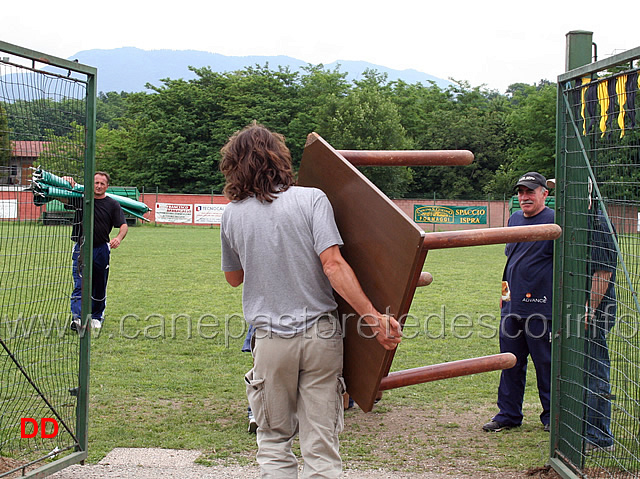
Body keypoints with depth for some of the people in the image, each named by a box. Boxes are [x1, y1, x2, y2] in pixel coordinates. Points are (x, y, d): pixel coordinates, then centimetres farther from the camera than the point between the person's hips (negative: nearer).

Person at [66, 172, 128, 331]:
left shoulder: (112, 204, 3)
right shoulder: (80, 198, 2)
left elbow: (124, 225, -4)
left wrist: (119, 238, -25)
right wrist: (67, 183, -16)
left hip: (102, 249, 1)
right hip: (81, 249, -1)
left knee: (100, 286, 11)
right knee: (80, 285, -11)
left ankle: (96, 317, 27)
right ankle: (77, 318, -20)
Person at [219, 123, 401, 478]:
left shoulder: (232, 214, 3)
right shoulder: (311, 199, -5)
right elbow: (333, 265, -16)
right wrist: (374, 317, -17)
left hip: (271, 340, 1)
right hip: (320, 333, -1)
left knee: (274, 439, 15)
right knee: (321, 443, 6)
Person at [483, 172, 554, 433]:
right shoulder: (514, 219, 14)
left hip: (540, 306, -7)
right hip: (512, 304, 7)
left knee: (546, 363, 3)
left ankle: (551, 416, 17)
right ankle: (508, 414, 21)